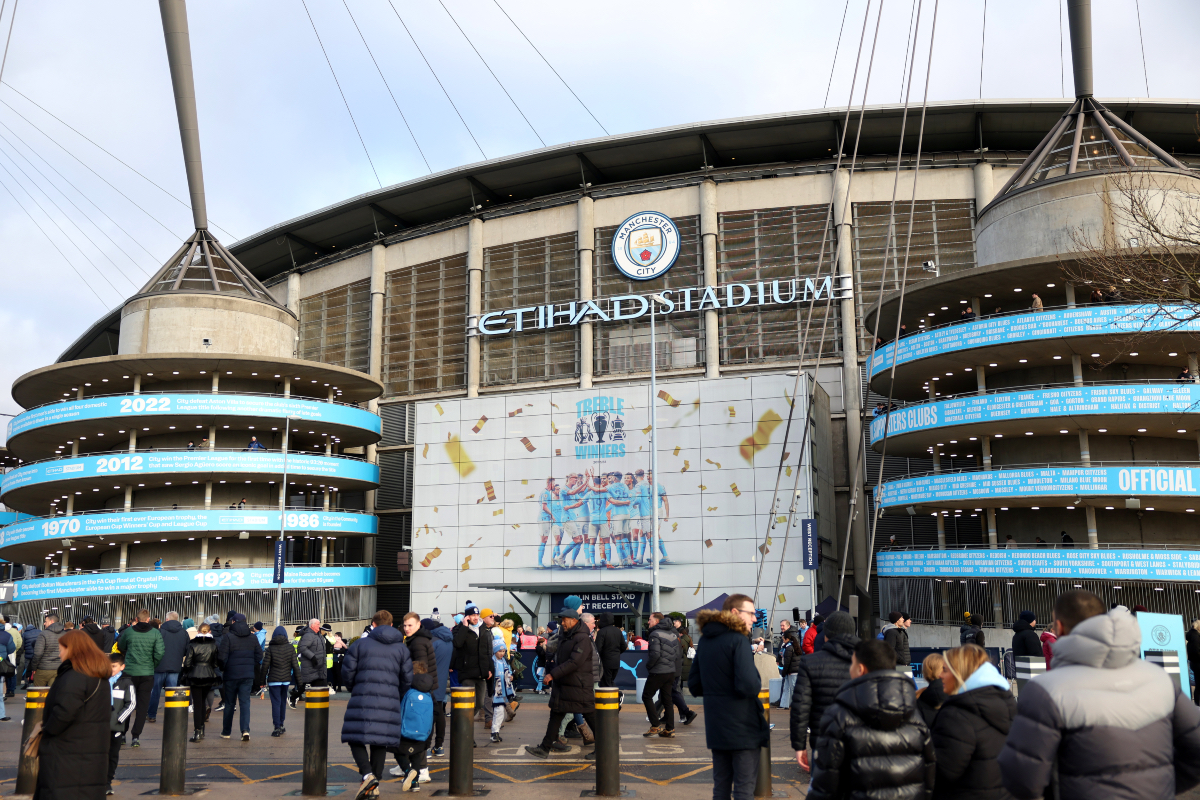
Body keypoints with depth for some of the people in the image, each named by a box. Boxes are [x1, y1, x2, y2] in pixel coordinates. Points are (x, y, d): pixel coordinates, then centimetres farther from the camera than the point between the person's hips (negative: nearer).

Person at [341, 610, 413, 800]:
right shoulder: (401, 648, 14)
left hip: (363, 699, -3)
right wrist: (397, 697, 26)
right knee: (381, 741, 10)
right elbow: (407, 678, 11)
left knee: (356, 737, 4)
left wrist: (354, 689, 22)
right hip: (389, 701, 3)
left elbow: (347, 672, 4)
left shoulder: (360, 643, 6)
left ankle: (367, 775, -15)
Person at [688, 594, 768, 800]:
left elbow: (694, 686, 13)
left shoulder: (705, 640, 8)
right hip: (742, 727, -7)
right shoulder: (738, 640, -16)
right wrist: (758, 683, -5)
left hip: (716, 727, 7)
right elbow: (748, 686, -25)